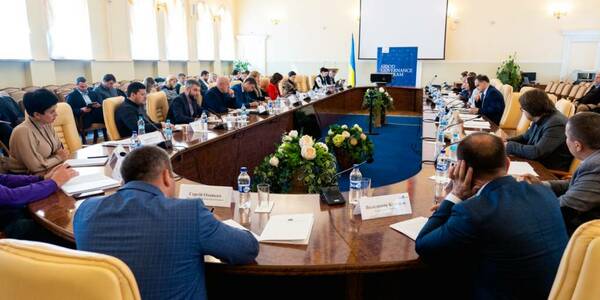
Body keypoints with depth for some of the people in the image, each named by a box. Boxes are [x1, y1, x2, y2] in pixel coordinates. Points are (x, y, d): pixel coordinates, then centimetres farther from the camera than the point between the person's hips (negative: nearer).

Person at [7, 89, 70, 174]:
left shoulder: (46, 124, -1)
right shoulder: (23, 132, -24)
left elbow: (59, 147, 12)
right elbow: (37, 167, -23)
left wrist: (62, 153, -10)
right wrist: (59, 157, -10)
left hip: (48, 171, 7)